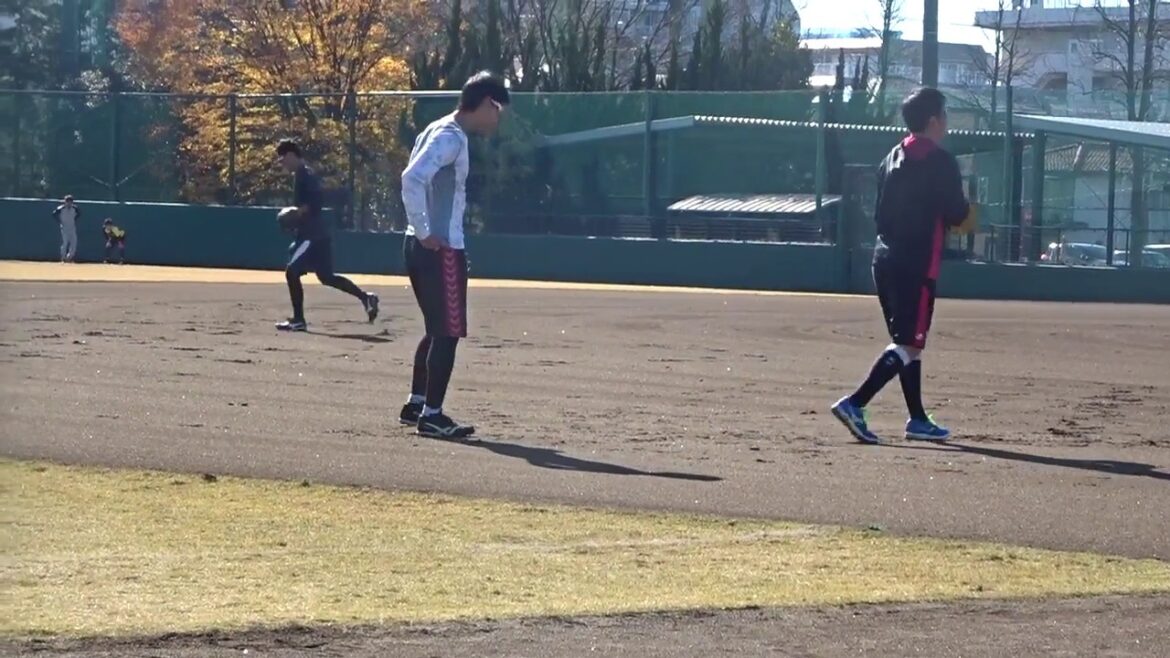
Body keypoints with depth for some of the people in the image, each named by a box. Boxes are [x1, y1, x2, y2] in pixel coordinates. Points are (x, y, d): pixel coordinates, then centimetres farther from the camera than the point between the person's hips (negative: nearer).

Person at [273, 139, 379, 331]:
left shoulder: (304, 175, -13)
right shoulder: (300, 175, 17)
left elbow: (318, 201, -24)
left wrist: (298, 212, -24)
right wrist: (295, 215, 13)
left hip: (313, 235, -10)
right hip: (311, 234, 10)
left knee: (292, 272, -11)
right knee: (326, 276, 14)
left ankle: (298, 320, -9)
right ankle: (365, 297, 16)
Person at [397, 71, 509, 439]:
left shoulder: (442, 132, 16)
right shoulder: (451, 137, -15)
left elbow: (415, 178, 23)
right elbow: (413, 179, -28)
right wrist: (425, 232, -22)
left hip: (425, 247, 10)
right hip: (440, 249, -10)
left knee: (438, 331, 19)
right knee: (447, 332, -5)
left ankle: (416, 405, 26)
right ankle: (431, 415, -3)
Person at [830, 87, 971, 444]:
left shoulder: (892, 159, 14)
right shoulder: (941, 162, -9)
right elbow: (956, 214, -10)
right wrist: (964, 207, 10)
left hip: (885, 258, 9)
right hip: (917, 263, -8)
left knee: (906, 341, 15)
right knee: (909, 345, -8)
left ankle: (918, 420, 19)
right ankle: (855, 403, -21)